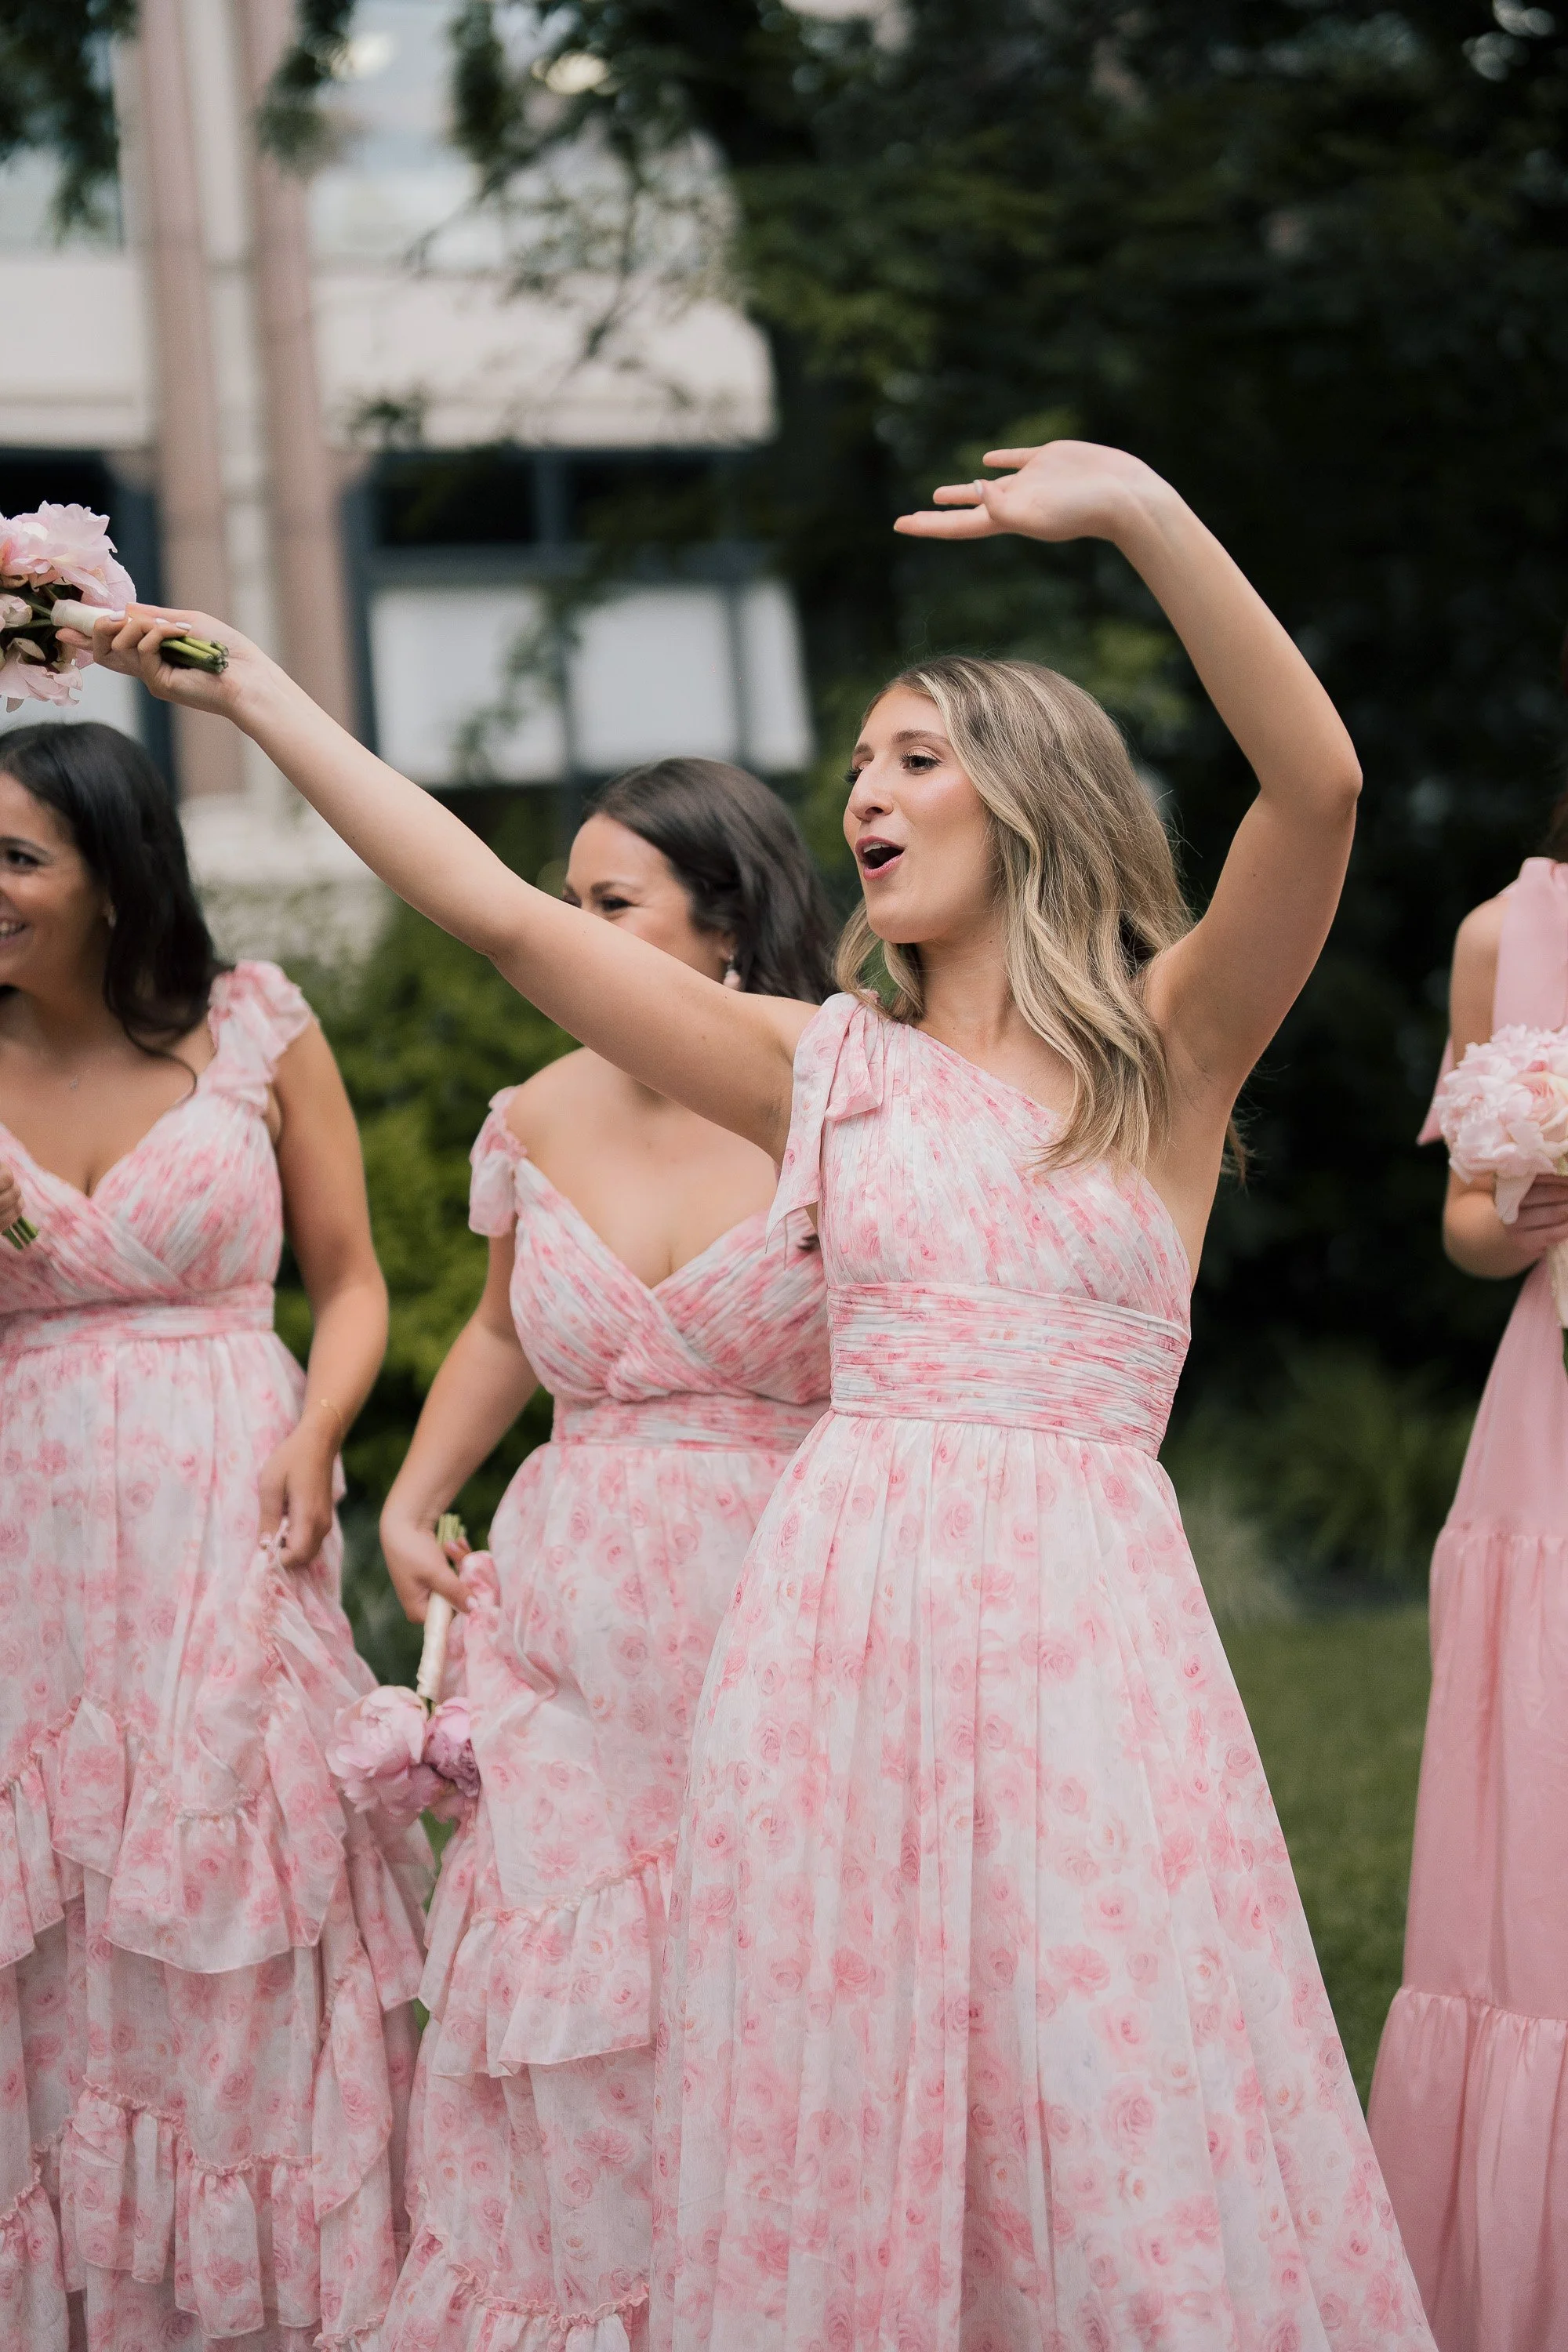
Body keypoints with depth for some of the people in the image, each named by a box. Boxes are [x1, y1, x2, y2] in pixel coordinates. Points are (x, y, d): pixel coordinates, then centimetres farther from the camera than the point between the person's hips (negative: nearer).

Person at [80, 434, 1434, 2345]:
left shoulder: (1164, 1049, 4)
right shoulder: (826, 1068, 12)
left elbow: (1319, 785, -12)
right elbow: (499, 909, 10)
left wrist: (1144, 514, -22)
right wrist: (252, 692, 10)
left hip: (1079, 1624, -2)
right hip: (838, 1603, 3)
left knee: (1125, 2167, -3)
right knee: (841, 2147, 5)